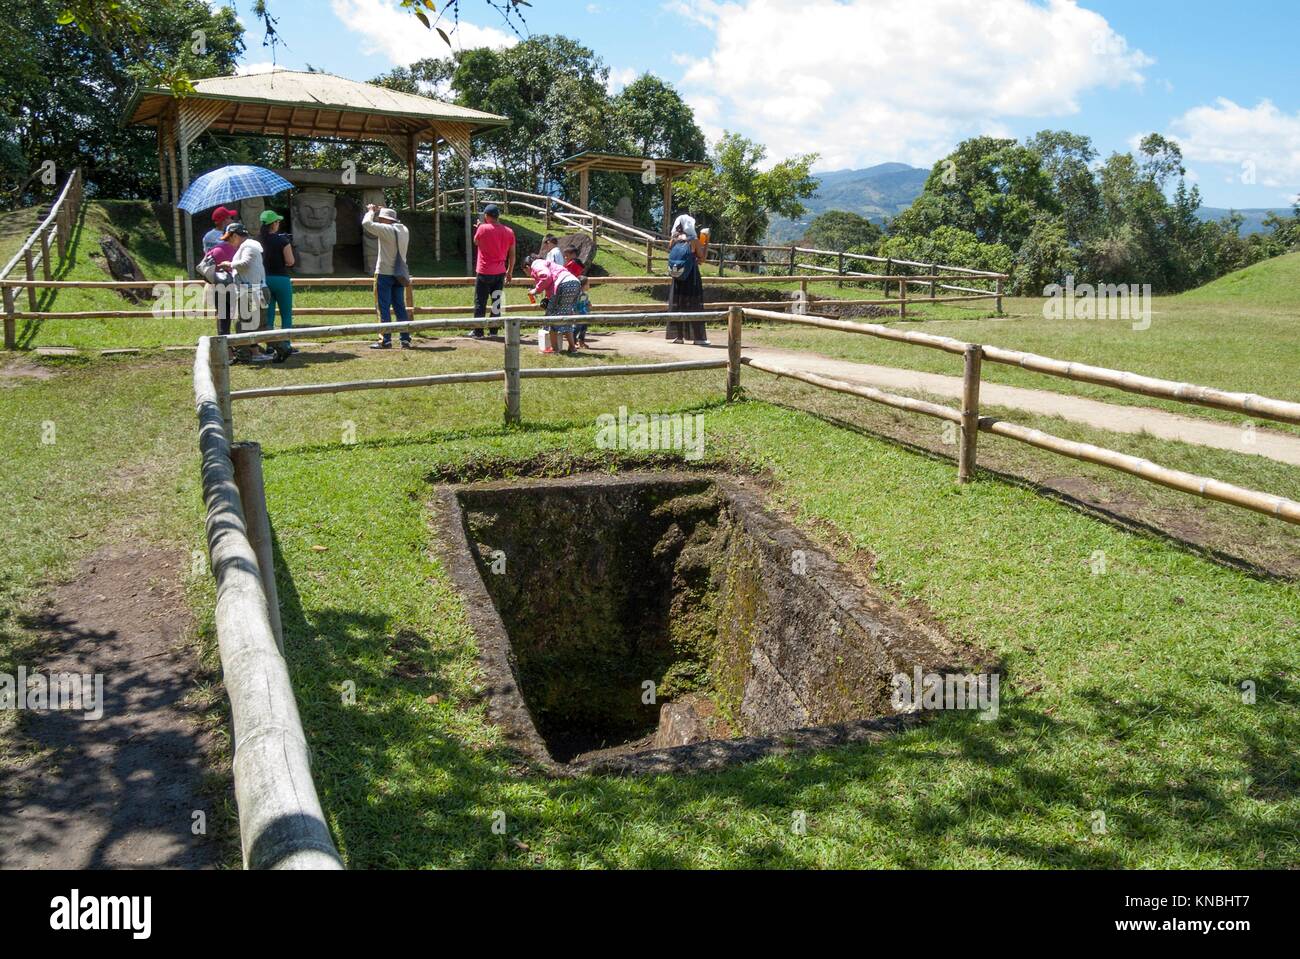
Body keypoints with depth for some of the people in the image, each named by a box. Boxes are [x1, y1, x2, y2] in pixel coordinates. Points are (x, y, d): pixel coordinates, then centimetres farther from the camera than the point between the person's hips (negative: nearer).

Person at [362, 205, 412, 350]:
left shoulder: (386, 229, -14)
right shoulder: (404, 230, 8)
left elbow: (366, 223, -15)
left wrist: (371, 211, 3)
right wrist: (379, 211, 22)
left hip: (385, 274, -7)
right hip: (399, 273, 7)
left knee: (384, 308, -2)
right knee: (400, 307, 9)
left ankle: (386, 340, -4)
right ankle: (406, 339, 7)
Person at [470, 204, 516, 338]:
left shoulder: (483, 228, -12)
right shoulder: (509, 232, 2)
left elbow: (476, 242, 8)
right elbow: (512, 255, 6)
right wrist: (510, 271, 16)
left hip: (485, 272, -4)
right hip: (500, 272, 4)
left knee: (480, 302, 4)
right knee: (496, 302, 12)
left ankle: (478, 331, 5)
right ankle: (494, 330, 13)